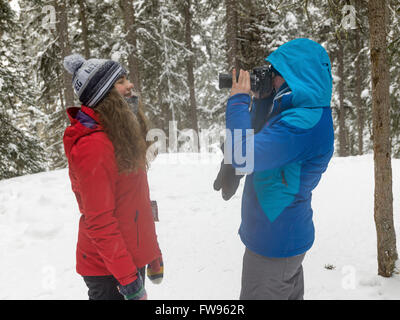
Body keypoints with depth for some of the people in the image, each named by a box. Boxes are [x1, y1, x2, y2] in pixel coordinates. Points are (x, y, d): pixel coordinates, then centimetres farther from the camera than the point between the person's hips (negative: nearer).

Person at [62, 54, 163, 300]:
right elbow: (99, 222, -23)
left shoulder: (118, 134, 7)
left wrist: (152, 252, 16)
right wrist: (128, 279, -20)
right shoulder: (93, 145, -22)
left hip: (133, 258, 9)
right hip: (108, 272, -9)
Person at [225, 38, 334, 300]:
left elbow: (244, 155, -32)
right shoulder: (308, 114, 7)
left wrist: (238, 101, -19)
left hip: (274, 245, -10)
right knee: (290, 295, 23)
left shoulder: (304, 123, -26)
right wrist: (261, 101, 3)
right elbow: (265, 143, 17)